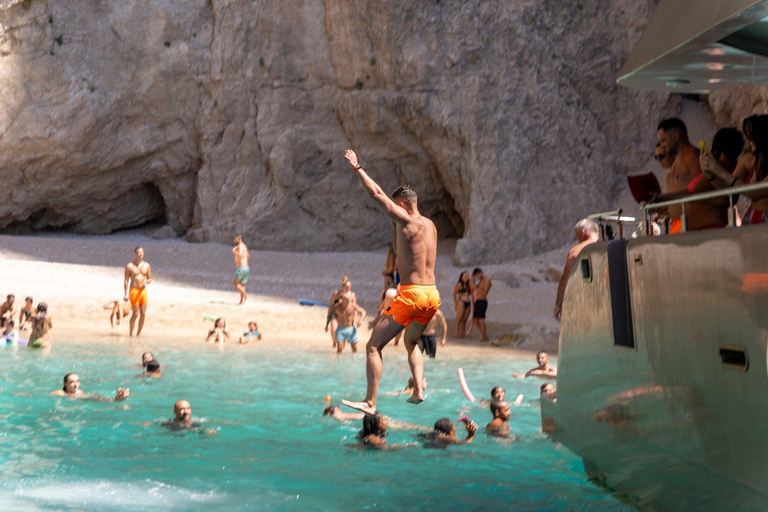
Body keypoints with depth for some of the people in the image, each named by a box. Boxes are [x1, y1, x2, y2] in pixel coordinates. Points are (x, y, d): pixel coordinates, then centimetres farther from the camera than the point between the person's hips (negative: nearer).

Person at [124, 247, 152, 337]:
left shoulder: (146, 265, 9)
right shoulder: (130, 266, 0)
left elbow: (150, 278, 15)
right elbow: (126, 280, 0)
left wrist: (146, 282, -10)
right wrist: (126, 294, -6)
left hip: (143, 291, 4)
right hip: (134, 291, -4)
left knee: (143, 314, 1)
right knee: (135, 313, -10)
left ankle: (138, 333, 12)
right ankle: (131, 334, -1)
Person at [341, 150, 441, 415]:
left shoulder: (406, 221, -9)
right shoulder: (430, 225, 13)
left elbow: (376, 194, -9)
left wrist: (357, 167, -1)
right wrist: (396, 229, 23)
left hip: (411, 293, -8)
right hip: (432, 294, 8)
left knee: (374, 345, -3)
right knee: (411, 342, 31)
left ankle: (370, 402, -9)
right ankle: (418, 390, 20)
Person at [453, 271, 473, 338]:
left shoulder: (469, 284, 15)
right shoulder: (459, 285, -4)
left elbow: (472, 293, 11)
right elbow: (454, 294, 0)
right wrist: (455, 303, -1)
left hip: (468, 303, 6)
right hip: (461, 302, -6)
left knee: (464, 320, 6)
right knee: (459, 319, -9)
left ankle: (463, 334, 7)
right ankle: (457, 334, -11)